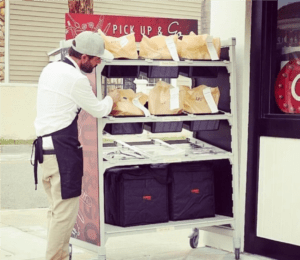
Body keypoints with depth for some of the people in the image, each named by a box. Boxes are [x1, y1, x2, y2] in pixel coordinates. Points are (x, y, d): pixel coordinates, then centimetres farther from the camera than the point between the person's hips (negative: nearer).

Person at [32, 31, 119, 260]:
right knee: (66, 211, -4)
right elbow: (99, 110, -1)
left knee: (57, 210, 16)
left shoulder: (50, 69, 12)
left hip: (45, 146, 10)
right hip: (63, 149, -10)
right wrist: (111, 99, 18)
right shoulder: (76, 79, -14)